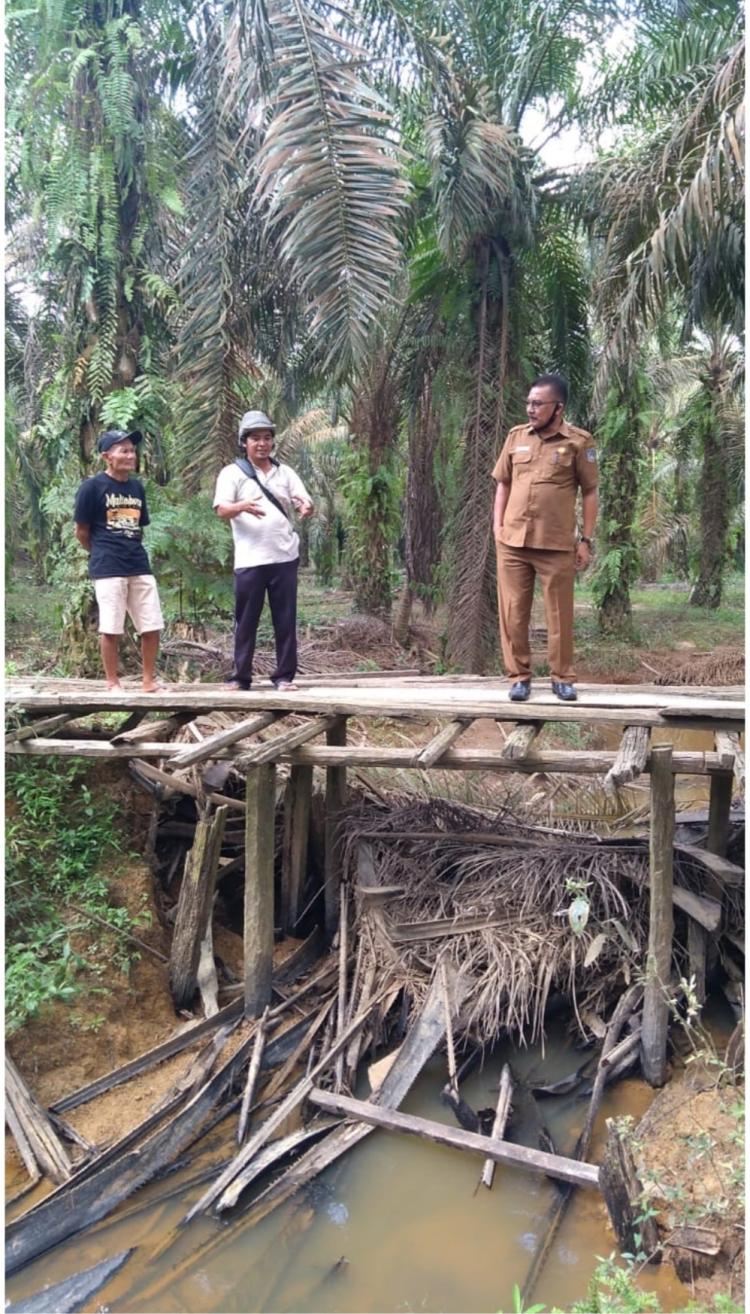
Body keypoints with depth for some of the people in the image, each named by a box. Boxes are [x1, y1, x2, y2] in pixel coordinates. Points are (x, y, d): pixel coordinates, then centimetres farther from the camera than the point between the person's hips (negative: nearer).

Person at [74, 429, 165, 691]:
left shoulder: (137, 487, 11)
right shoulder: (93, 486, -7)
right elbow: (81, 531, -2)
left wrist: (131, 553, 14)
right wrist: (103, 555, 9)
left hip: (139, 565, 6)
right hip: (108, 569, -6)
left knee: (152, 626, 4)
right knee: (111, 629, -1)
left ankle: (149, 680, 15)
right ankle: (112, 683, 11)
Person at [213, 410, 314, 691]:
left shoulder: (285, 472, 13)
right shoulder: (232, 473, 2)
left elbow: (307, 504, 7)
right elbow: (222, 510, -10)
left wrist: (306, 508, -19)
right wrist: (242, 506, -32)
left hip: (285, 557, 3)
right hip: (250, 560, -3)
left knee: (285, 620, 5)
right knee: (246, 620, 3)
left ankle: (284, 675, 12)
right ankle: (240, 676, 13)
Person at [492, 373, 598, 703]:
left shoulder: (579, 442, -2)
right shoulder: (516, 436, 8)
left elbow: (590, 493, 1)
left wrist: (586, 540, -3)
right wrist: (498, 526, 5)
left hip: (557, 545, -3)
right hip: (512, 542, 3)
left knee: (559, 613, 5)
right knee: (513, 612, 5)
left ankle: (562, 678, 18)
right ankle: (519, 676, 16)